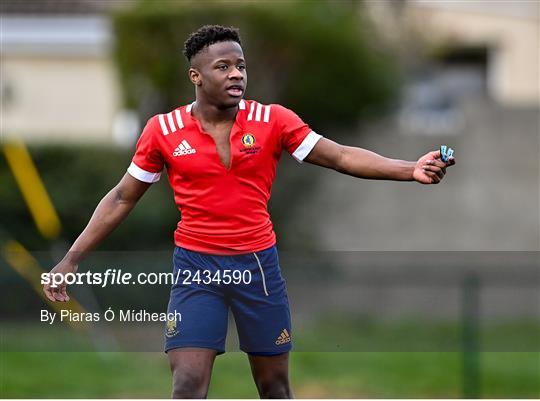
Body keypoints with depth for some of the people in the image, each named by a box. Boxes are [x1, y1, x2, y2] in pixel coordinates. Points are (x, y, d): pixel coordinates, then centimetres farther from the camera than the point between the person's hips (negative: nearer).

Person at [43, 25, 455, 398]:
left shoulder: (272, 120, -4)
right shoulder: (163, 130, -4)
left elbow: (341, 156, -6)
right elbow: (122, 199, 5)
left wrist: (411, 169, -19)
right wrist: (72, 259, 2)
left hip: (258, 264, 1)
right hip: (196, 266, -1)